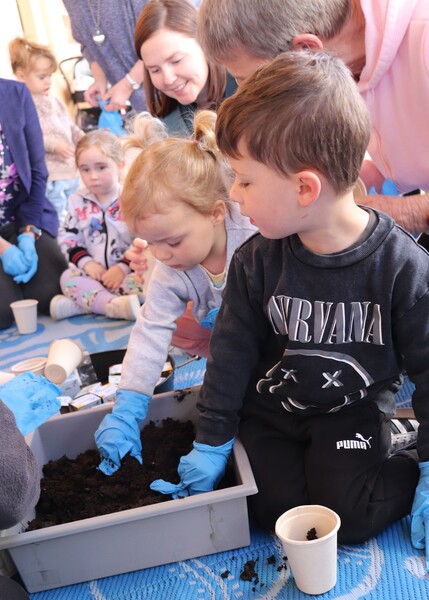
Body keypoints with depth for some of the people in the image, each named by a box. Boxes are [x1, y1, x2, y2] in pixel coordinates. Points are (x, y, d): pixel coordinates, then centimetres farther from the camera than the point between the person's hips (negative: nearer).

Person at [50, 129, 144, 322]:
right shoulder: (78, 202, 5)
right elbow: (67, 236, 6)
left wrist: (124, 267, -21)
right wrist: (86, 262, -10)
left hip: (128, 272, -3)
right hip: (95, 272, 4)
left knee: (140, 283, -33)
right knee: (68, 278, -23)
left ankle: (81, 303, -32)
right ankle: (114, 305, -38)